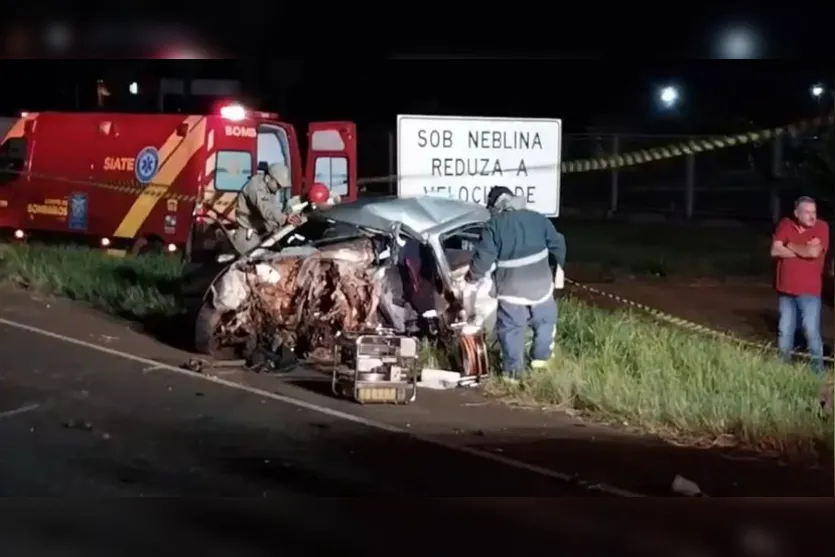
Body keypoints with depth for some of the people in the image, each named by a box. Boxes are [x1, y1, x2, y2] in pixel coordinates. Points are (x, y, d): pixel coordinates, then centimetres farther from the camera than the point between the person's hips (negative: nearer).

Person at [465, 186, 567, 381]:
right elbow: (558, 246, 8)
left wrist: (472, 277, 6)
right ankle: (541, 358, 33)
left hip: (512, 290, -3)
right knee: (545, 321, 26)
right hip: (541, 285, 3)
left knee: (511, 330, 11)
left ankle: (513, 370, 14)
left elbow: (483, 257, -12)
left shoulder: (494, 226, -8)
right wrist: (555, 268, 25)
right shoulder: (538, 219, 2)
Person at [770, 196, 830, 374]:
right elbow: (775, 251, -11)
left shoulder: (821, 227, -8)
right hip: (785, 289, 3)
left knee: (811, 331, -8)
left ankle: (818, 369, 4)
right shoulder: (785, 225, 0)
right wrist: (804, 250, -14)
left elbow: (814, 252, -22)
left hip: (809, 291, -3)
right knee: (785, 331, 14)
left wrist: (791, 246, -8)